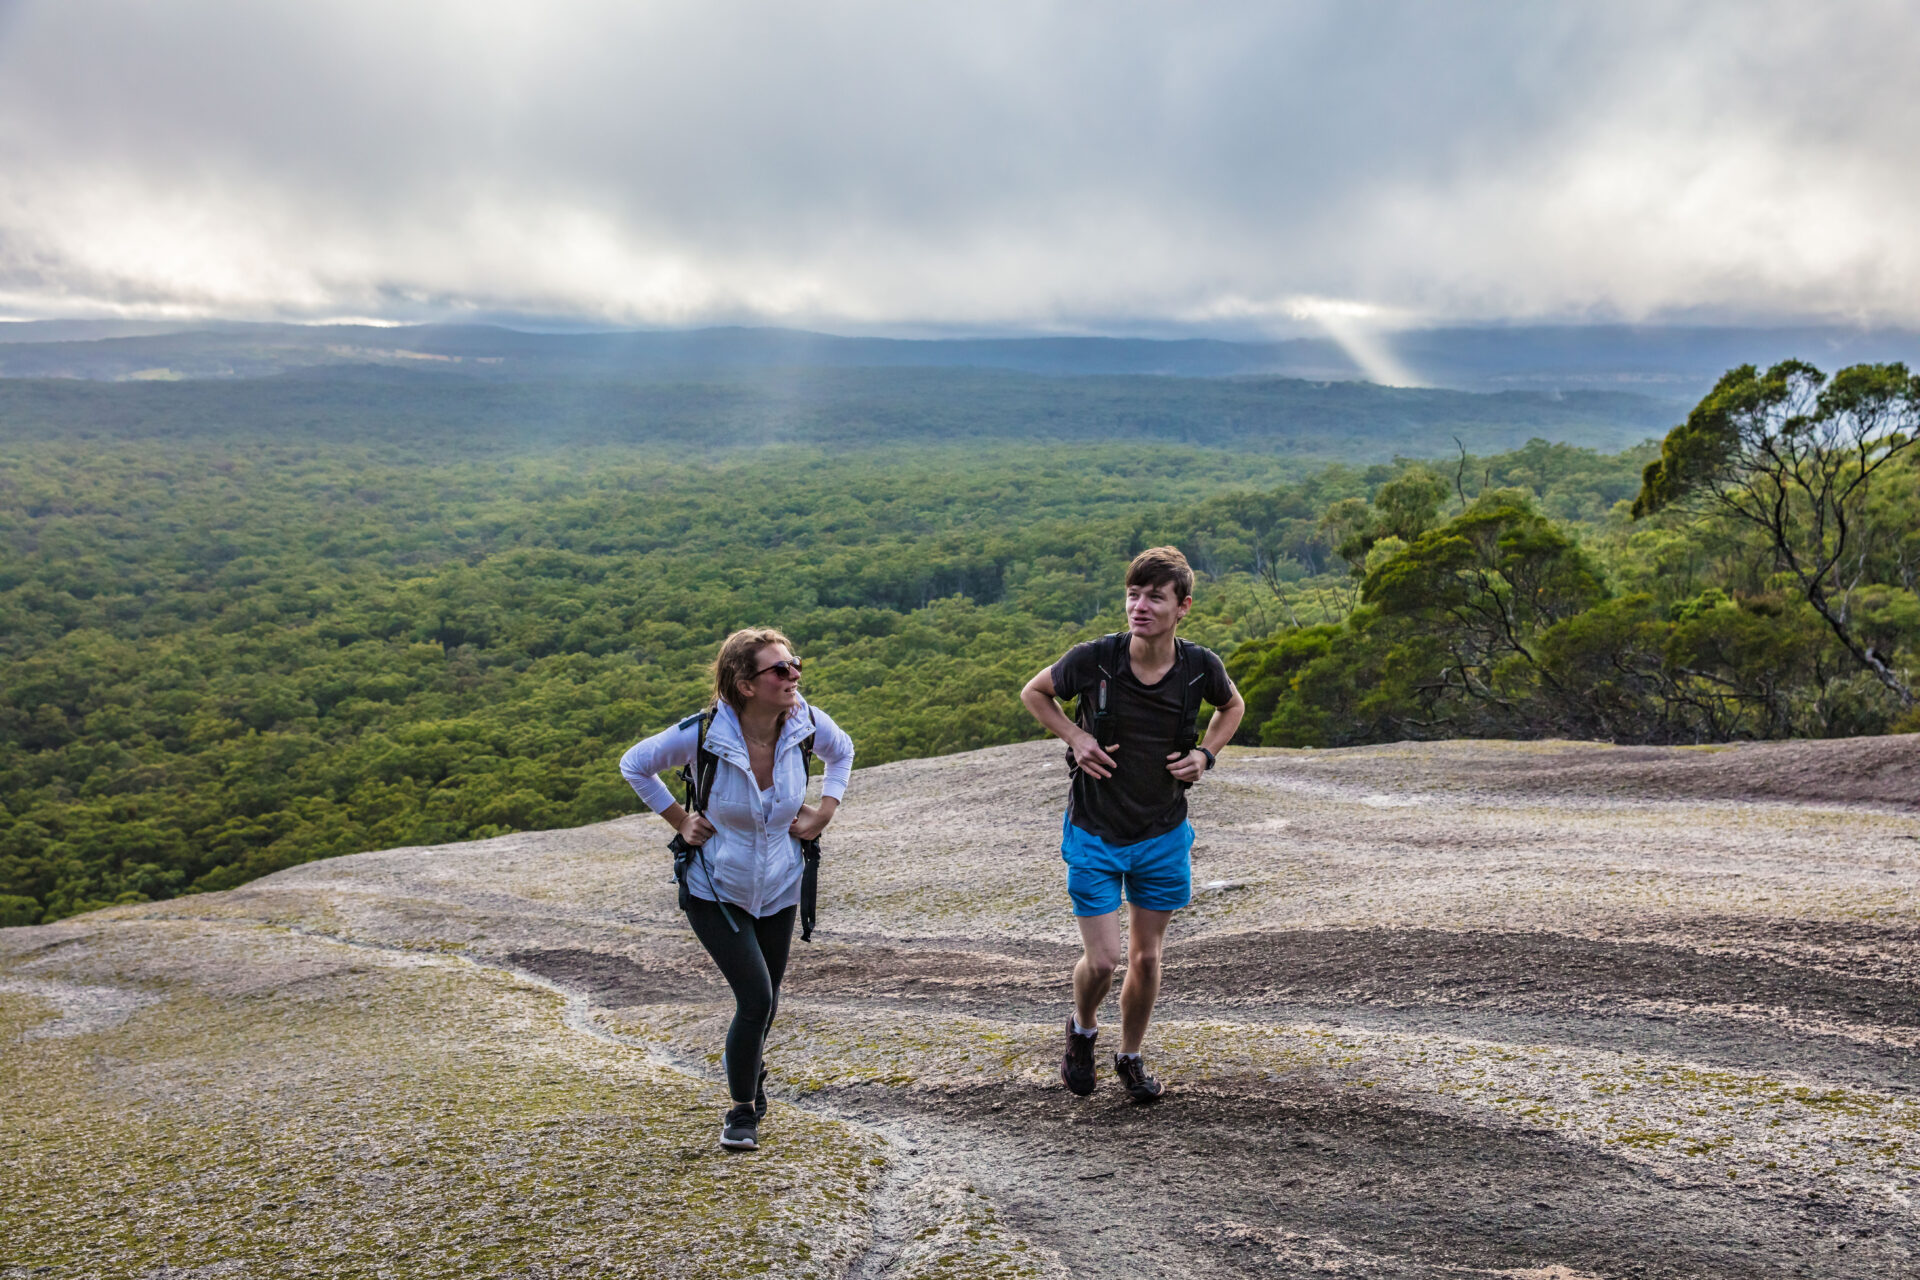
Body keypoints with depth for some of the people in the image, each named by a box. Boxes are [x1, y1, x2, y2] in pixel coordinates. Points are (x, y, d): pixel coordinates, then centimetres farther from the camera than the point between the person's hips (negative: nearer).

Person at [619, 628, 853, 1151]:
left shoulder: (806, 723, -17)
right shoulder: (704, 733, -25)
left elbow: (842, 752, 9)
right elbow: (634, 765, -6)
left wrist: (825, 810, -3)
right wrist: (679, 820, -9)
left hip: (778, 890, 4)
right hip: (714, 890, -4)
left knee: (766, 999, 18)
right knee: (756, 997, -11)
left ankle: (745, 1062, 53)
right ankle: (742, 1111, 14)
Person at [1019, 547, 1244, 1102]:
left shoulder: (1201, 666, -12)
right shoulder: (1093, 659, -18)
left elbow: (1232, 707, 12)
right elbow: (1034, 692, 1)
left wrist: (1205, 754, -5)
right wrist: (1075, 738, -13)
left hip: (1164, 835, 2)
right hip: (1094, 833, -2)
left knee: (1147, 957, 12)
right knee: (1102, 960, -3)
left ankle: (1130, 1057, 36)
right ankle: (1082, 1029, 31)